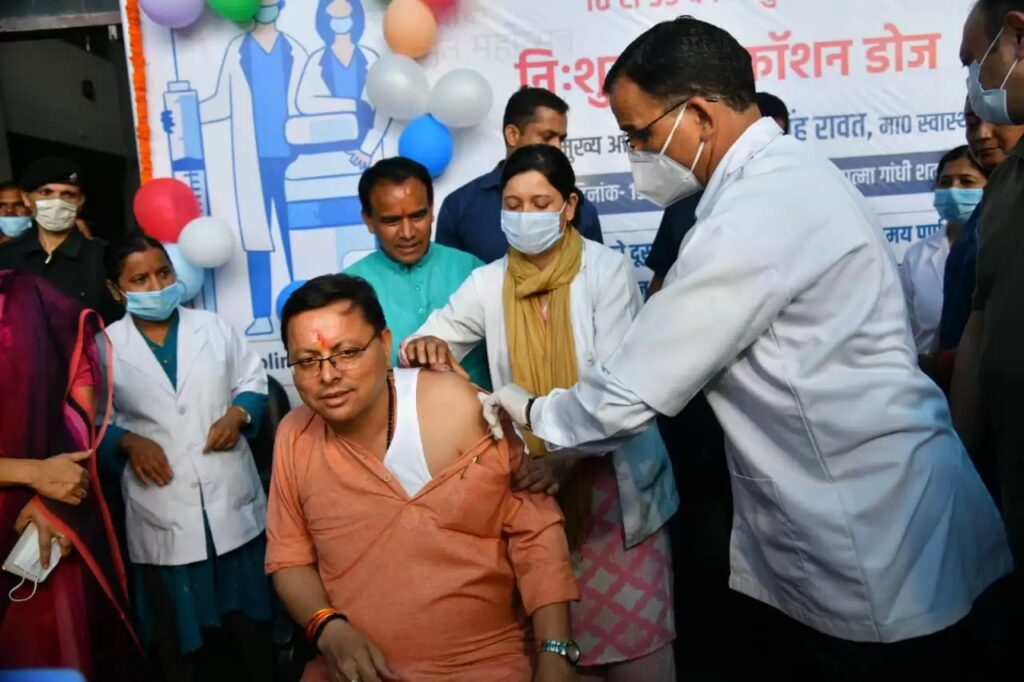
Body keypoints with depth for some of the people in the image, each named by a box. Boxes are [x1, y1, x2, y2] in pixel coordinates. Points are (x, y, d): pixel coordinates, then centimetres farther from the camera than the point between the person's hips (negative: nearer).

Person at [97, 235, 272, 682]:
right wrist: (128, 442, -16)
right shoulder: (104, 348, -3)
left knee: (250, 612, 17)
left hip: (233, 502, 2)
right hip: (162, 514, -2)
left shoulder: (213, 327, 3)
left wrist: (238, 414, -10)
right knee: (175, 629, 14)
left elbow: (253, 378, 8)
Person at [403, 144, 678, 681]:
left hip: (613, 475, -2)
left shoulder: (607, 269, -7)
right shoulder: (488, 283, 1)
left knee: (633, 628, 2)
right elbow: (425, 349, 1)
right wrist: (425, 347, -24)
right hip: (535, 476, 3)